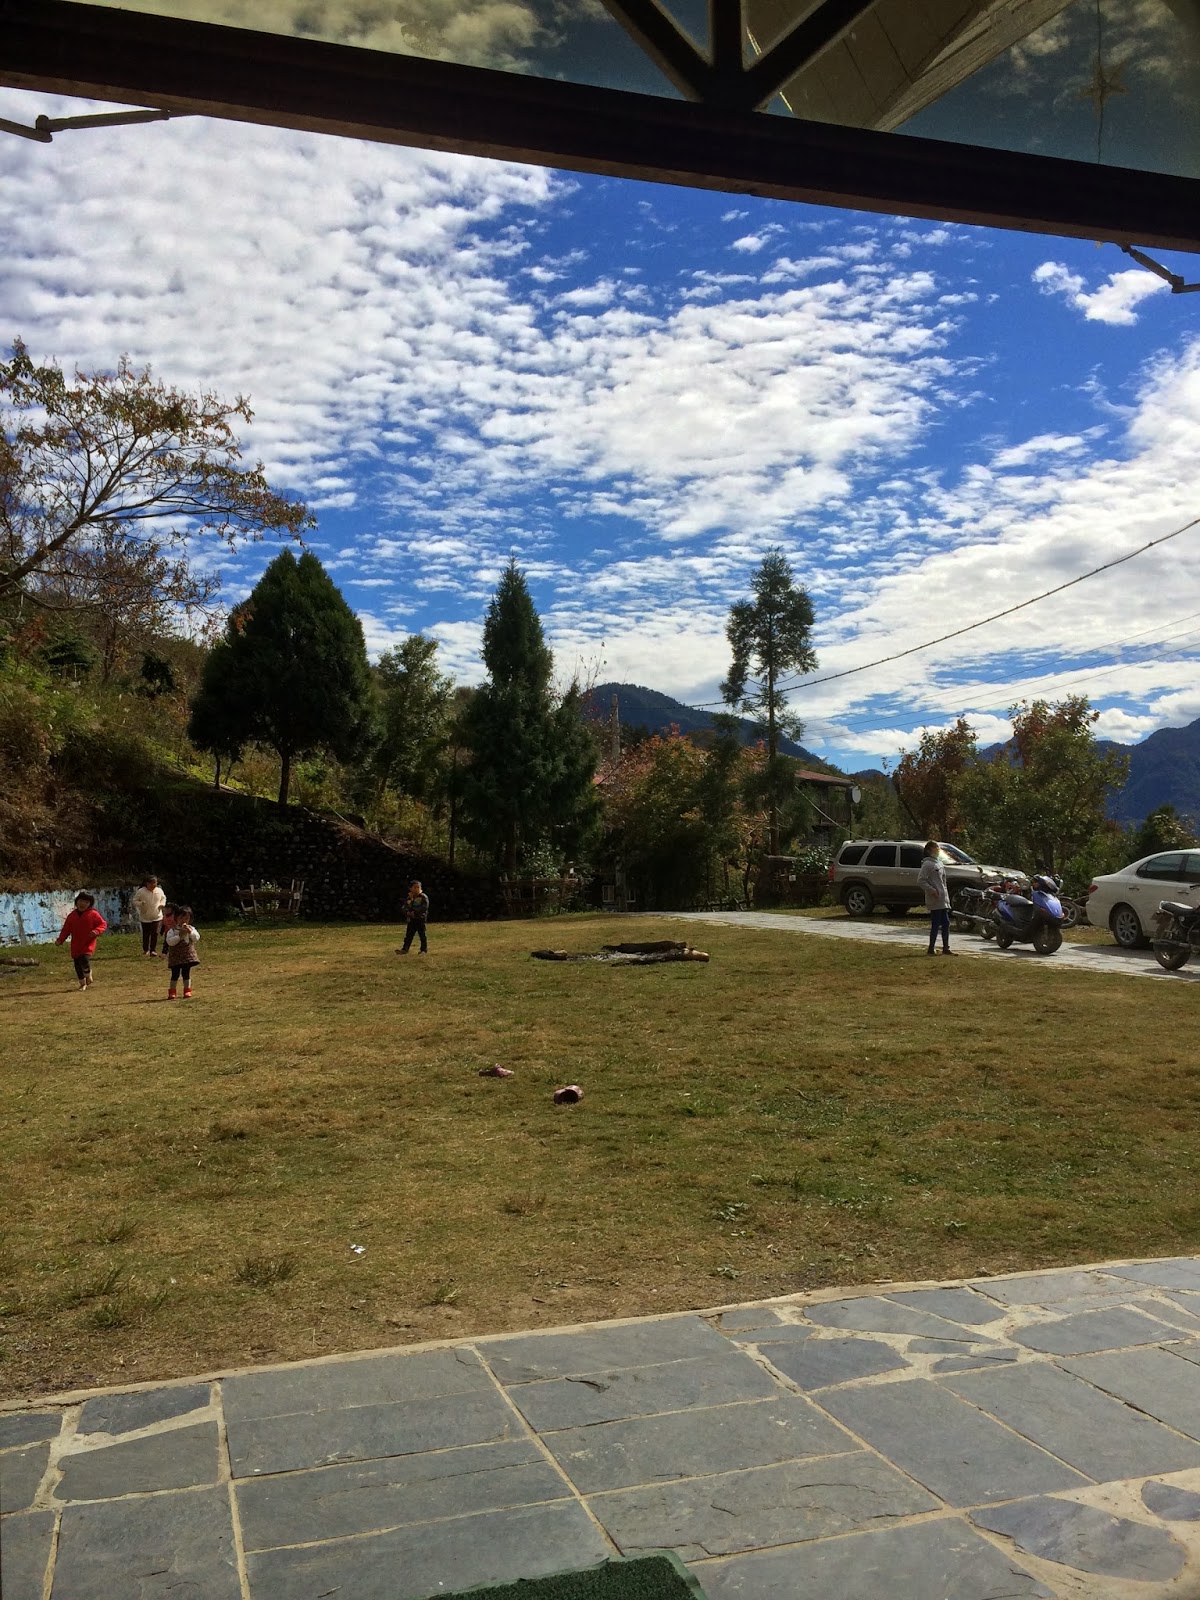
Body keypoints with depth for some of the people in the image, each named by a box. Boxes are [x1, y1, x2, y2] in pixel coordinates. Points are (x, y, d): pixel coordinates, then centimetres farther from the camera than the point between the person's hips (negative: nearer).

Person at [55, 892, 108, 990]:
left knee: (85, 960, -22)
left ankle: (89, 979, 7)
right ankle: (82, 984, 23)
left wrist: (96, 931, -21)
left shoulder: (93, 914, -3)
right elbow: (66, 929, 11)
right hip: (75, 945, 5)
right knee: (77, 964, 5)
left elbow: (103, 924, -1)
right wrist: (60, 940, -3)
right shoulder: (71, 915, 10)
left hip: (88, 944, -5)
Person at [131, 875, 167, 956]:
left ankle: (153, 950, 4)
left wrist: (162, 904, -3)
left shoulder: (159, 891, -1)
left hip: (157, 917, 1)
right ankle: (145, 950, 29)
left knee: (155, 933, -6)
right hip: (145, 918, -1)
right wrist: (141, 903, -24)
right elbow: (135, 901, -4)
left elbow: (163, 898, 17)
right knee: (146, 935, 9)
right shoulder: (141, 891, -12)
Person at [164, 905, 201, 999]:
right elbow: (170, 942, -18)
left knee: (186, 973, 8)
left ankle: (187, 990, 17)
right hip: (176, 956, -2)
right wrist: (180, 935, -24)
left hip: (188, 955, 2)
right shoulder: (172, 930, -6)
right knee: (175, 974, 0)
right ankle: (172, 992, 8)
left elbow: (197, 938, -9)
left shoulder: (191, 928, 3)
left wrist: (190, 931, -21)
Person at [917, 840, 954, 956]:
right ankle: (931, 949, 0)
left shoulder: (939, 863, 17)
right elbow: (920, 880, -17)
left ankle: (946, 948, 15)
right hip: (935, 901, -9)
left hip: (943, 900, 9)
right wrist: (932, 890, -20)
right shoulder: (928, 864, -11)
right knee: (936, 924, -6)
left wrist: (946, 896, 19)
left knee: (946, 923, 9)